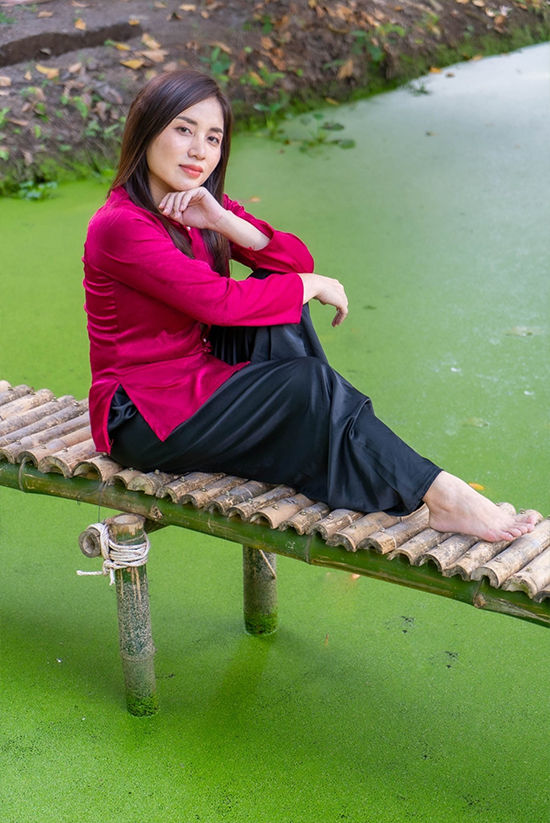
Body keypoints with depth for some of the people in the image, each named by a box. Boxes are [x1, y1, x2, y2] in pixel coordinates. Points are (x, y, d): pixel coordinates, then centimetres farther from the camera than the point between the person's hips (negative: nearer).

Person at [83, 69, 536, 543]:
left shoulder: (204, 204, 7)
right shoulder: (120, 226, -19)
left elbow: (299, 261, -3)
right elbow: (219, 302, -25)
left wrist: (224, 222, -19)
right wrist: (312, 286, -12)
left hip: (201, 376, 8)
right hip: (143, 421, -8)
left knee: (279, 292, -10)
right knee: (311, 383, -21)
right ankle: (441, 497, -15)